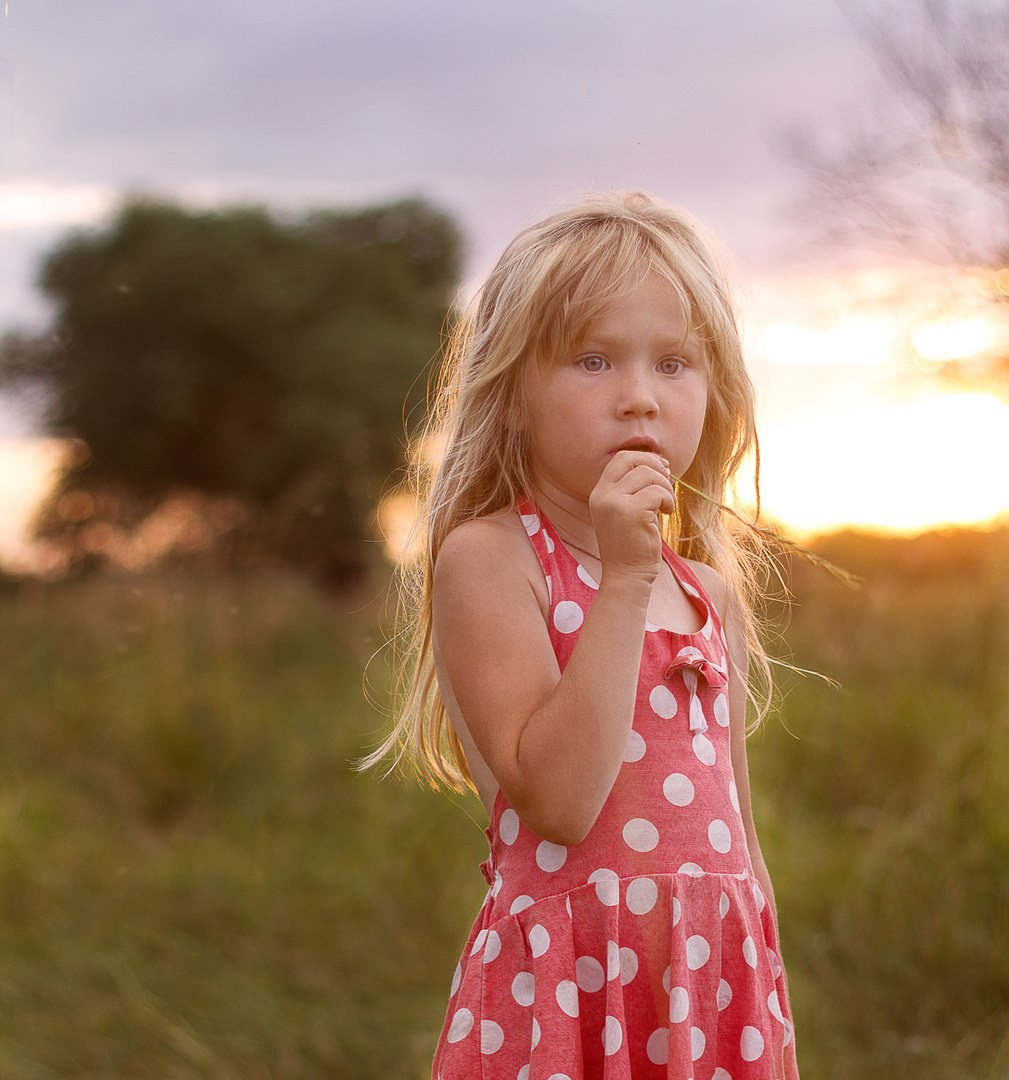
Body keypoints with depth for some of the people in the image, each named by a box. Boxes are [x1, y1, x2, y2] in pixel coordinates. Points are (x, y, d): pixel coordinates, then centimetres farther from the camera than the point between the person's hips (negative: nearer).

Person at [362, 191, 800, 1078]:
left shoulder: (713, 595, 10)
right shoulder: (487, 558, -8)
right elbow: (558, 799, -19)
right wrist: (624, 581, -20)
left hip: (721, 992, 5)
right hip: (568, 994, -5)